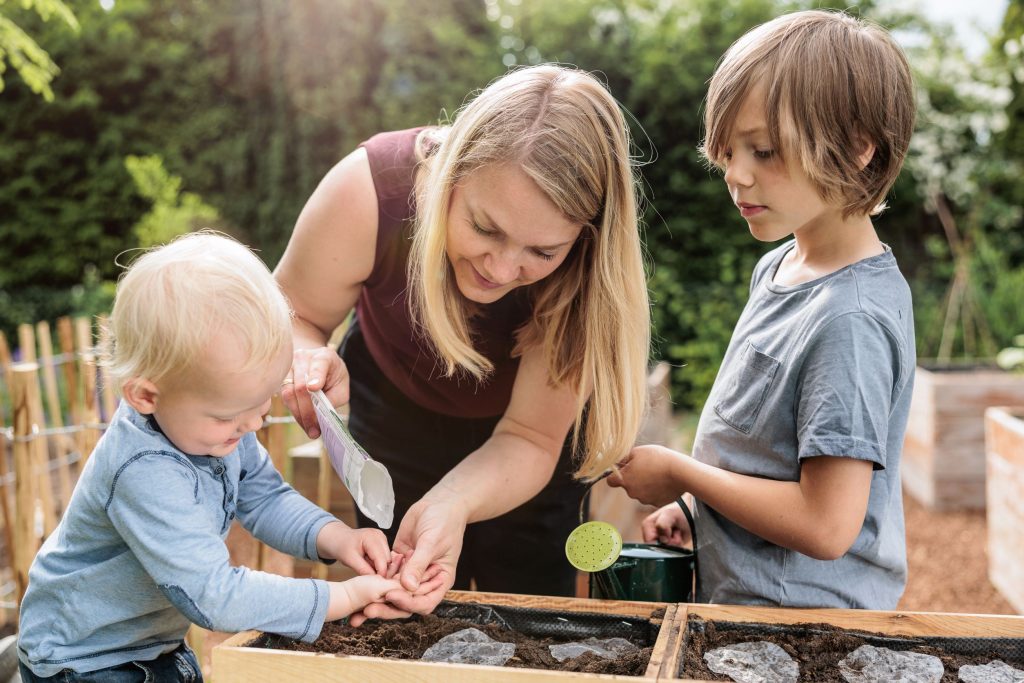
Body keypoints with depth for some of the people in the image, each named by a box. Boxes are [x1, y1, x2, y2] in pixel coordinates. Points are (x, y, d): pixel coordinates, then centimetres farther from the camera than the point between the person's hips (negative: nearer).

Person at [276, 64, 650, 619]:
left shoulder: (592, 271, -35)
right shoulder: (371, 190, -36)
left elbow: (528, 438, -28)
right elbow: (290, 315, -19)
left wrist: (449, 506, -48)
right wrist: (306, 359, -42)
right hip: (393, 405, 0)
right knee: (405, 625, 7)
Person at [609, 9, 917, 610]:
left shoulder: (852, 319, -24)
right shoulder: (778, 266, 5)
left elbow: (826, 526, -26)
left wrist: (678, 473, -16)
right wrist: (696, 504, 4)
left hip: (804, 614, -8)